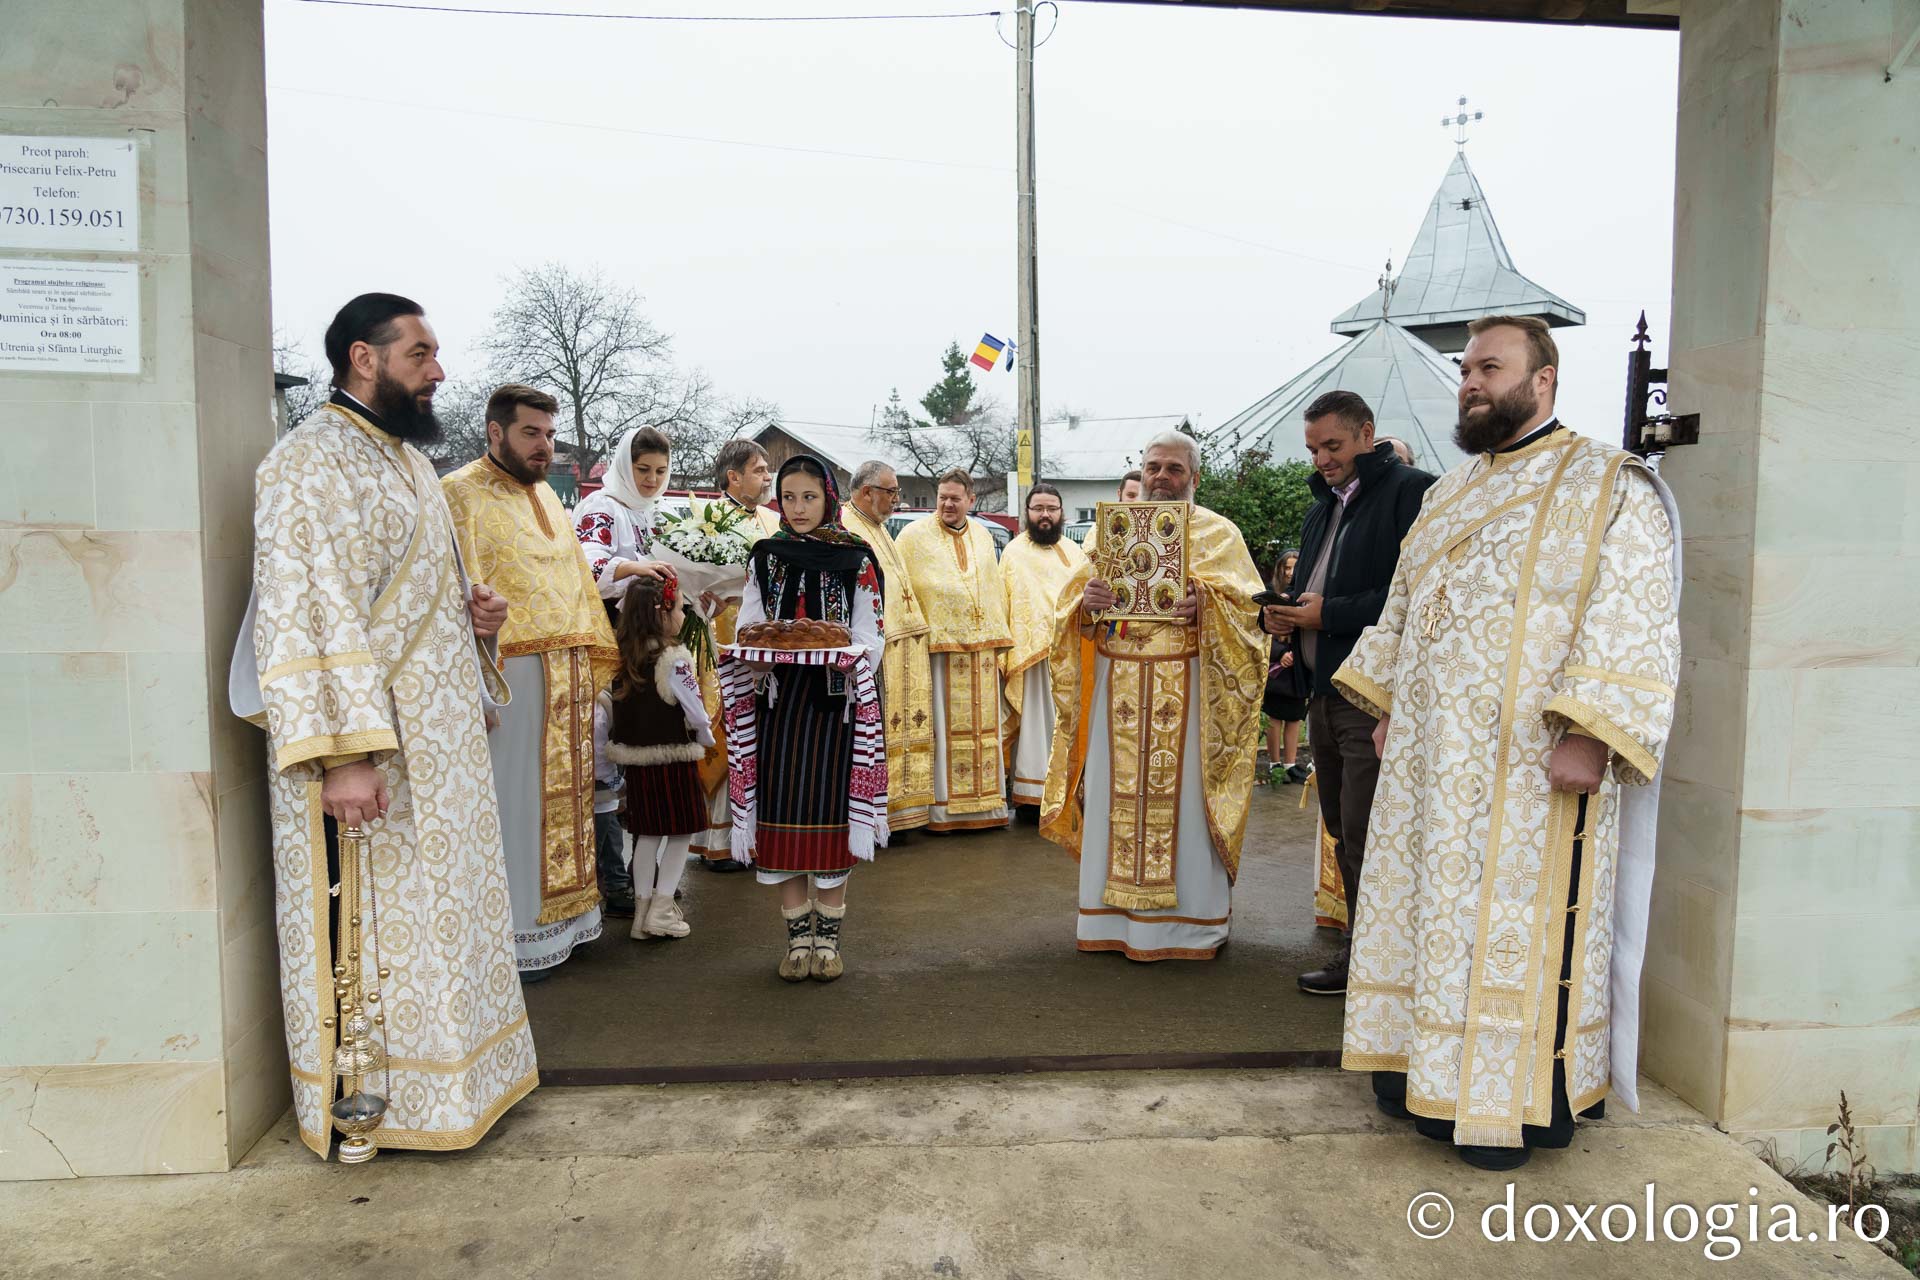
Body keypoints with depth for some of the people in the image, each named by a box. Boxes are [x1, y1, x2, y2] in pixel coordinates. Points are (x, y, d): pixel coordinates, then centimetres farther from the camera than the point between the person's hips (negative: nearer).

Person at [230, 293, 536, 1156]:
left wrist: (471, 610, 4)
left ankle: (441, 1068, 32)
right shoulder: (313, 461, -14)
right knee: (369, 916, 2)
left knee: (430, 906, 17)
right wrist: (341, 753, -28)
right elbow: (302, 615, -22)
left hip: (434, 737, 9)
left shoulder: (404, 456, 15)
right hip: (364, 746, -9)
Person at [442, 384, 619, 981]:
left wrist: (594, 657, 16)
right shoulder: (461, 494, -8)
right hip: (511, 674, -8)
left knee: (563, 796, 13)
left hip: (568, 674, 8)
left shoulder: (545, 495, 18)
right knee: (512, 803, -1)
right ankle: (514, 937, 10)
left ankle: (560, 915, 25)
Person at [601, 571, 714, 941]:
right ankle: (662, 912, 4)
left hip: (636, 760, 6)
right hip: (674, 761, -6)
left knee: (647, 834, 14)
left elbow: (609, 704, 5)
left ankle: (643, 912, 20)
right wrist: (706, 739, 5)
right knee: (681, 832, 6)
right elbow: (696, 714, -13)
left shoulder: (625, 658, 3)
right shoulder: (675, 658, -16)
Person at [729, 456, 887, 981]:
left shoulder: (855, 560, 2)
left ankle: (828, 936, 12)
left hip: (834, 699, -2)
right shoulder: (765, 557, 11)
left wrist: (845, 658, -22)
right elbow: (746, 630, 8)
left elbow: (871, 641, -2)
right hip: (777, 699, 3)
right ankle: (798, 935, 14)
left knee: (831, 809, -2)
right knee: (781, 810, 1)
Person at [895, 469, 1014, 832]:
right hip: (939, 644, -5)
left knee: (983, 725, 8)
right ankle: (941, 806, 4)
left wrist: (999, 637, 14)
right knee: (943, 726, -3)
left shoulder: (983, 536, 15)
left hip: (982, 645, 5)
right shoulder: (914, 536, 0)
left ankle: (984, 800, 17)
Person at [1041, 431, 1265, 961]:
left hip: (1187, 688, -3)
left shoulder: (1219, 533, 7)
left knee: (1184, 798, -1)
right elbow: (1076, 591, 9)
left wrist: (1206, 605, -23)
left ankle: (1191, 920, 11)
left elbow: (1248, 603, -3)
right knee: (1115, 796, 4)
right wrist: (1086, 598, -14)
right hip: (1117, 685, 3)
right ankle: (1114, 916, 15)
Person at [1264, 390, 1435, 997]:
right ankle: (1360, 943, 27)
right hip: (1324, 693, 9)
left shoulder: (1410, 492, -9)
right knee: (1343, 832, 15)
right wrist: (1284, 616, 5)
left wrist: (1329, 613, -18)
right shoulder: (1324, 506, 20)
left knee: (1364, 840, -2)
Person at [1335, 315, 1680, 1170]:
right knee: (1431, 901, 12)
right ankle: (1430, 1075, 27)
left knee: (1518, 918, 0)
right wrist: (1386, 708, 16)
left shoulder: (1608, 488, -7)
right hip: (1431, 757, 7)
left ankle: (1519, 1100, 15)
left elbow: (1635, 627, -15)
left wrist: (1589, 737, -23)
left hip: (1532, 765, -7)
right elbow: (1405, 608, 22)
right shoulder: (1450, 493, 16)